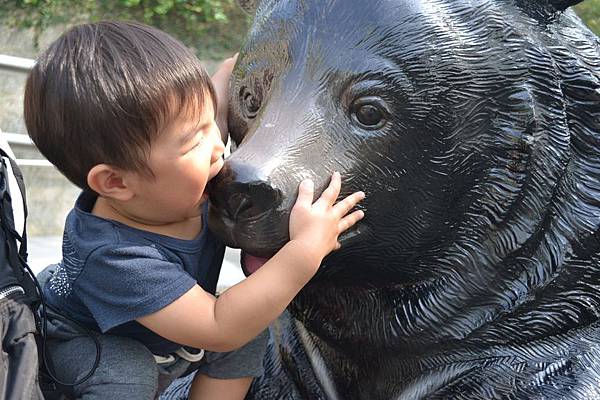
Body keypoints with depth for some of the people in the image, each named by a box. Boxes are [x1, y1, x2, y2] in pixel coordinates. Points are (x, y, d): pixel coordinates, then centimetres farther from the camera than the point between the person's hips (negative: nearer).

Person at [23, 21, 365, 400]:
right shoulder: (113, 255, -44)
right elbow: (221, 330, -45)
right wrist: (307, 249, -48)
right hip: (89, 349, -7)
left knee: (249, 334, -9)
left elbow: (227, 79, -2)